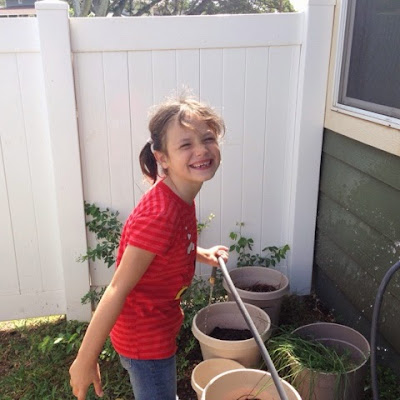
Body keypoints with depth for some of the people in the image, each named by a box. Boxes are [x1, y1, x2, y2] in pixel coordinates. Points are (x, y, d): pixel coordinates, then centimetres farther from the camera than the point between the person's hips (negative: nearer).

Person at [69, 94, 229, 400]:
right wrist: (86, 360, -22)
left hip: (161, 322, 9)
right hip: (146, 336, -9)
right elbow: (118, 289, -29)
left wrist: (201, 255, 6)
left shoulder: (178, 196, -7)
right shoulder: (160, 216, -34)